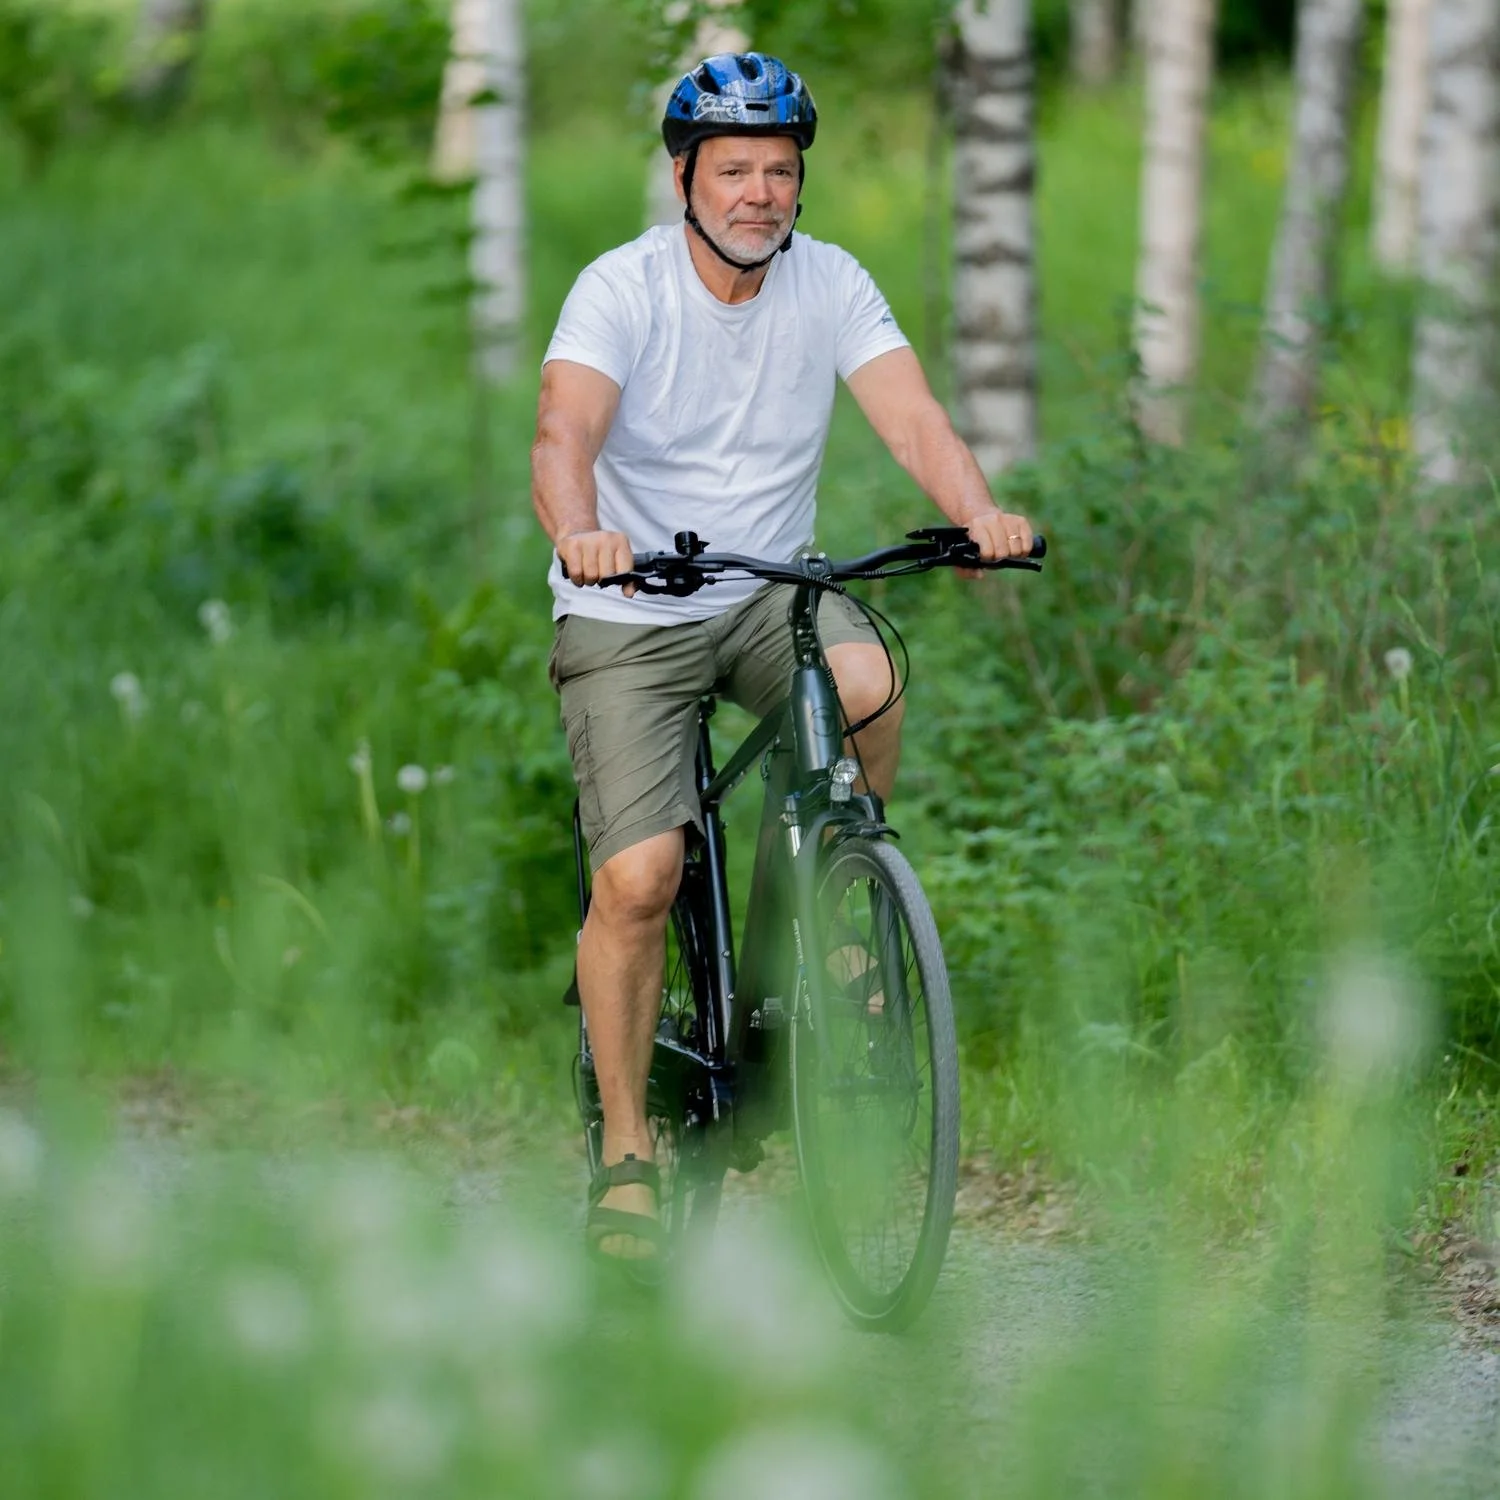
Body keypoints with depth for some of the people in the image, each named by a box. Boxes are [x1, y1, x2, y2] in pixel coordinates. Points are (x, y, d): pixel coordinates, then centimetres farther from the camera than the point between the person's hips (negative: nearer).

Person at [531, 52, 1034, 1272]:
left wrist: (978, 510, -37)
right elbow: (564, 435, -29)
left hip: (772, 591, 3)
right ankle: (626, 1151, 1)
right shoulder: (623, 290, -14)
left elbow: (909, 412, -15)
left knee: (866, 681, -32)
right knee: (637, 881, -15)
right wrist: (580, 531, -51)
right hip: (629, 617, -2)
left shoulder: (831, 285, -4)